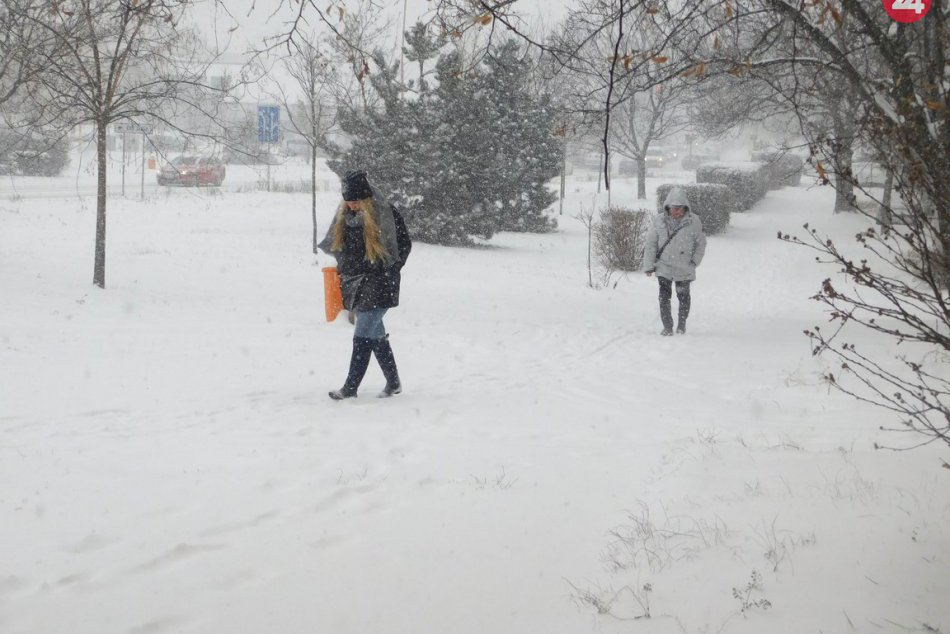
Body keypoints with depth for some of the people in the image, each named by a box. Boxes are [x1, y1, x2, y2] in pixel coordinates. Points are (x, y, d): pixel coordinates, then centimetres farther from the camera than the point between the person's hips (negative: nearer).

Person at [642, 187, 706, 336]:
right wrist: (649, 265, 0)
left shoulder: (694, 221, -7)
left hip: (684, 268, 0)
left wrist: (695, 261, -2)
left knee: (683, 297, 13)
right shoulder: (659, 220, -5)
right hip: (664, 267, 0)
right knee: (664, 297, -6)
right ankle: (667, 326, 4)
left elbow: (701, 243, 4)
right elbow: (651, 244, 1)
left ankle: (682, 325, 31)